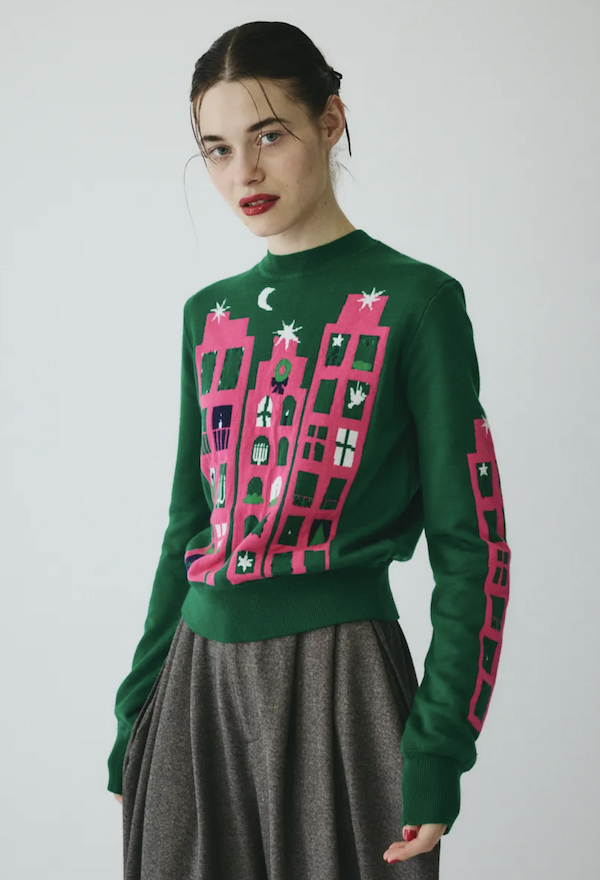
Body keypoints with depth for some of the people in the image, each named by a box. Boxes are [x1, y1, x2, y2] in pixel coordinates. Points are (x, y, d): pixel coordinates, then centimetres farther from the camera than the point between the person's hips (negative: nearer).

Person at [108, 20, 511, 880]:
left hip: (338, 678, -5)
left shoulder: (414, 301, -6)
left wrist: (438, 745, -13)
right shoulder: (210, 314, 10)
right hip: (196, 680, 5)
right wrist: (137, 709, 13)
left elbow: (470, 544, -7)